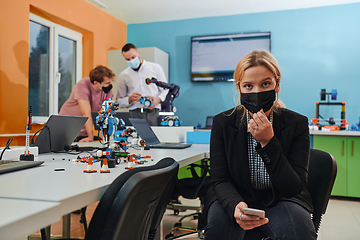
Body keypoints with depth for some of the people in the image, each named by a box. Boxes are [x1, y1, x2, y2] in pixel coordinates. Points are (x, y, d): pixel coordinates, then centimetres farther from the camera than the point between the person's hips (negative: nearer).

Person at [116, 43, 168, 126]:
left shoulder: (155, 68, 12)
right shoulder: (123, 76, 15)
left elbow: (166, 90, 14)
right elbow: (119, 101, 16)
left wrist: (158, 99, -7)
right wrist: (130, 99, -5)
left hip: (153, 112, 0)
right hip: (134, 113, 1)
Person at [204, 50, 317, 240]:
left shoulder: (297, 124, -10)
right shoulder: (222, 123, -9)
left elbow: (294, 188, -15)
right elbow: (219, 180, -9)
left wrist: (268, 142, -27)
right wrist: (235, 206, -33)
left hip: (280, 201, 0)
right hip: (235, 197, 1)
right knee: (218, 225, -30)